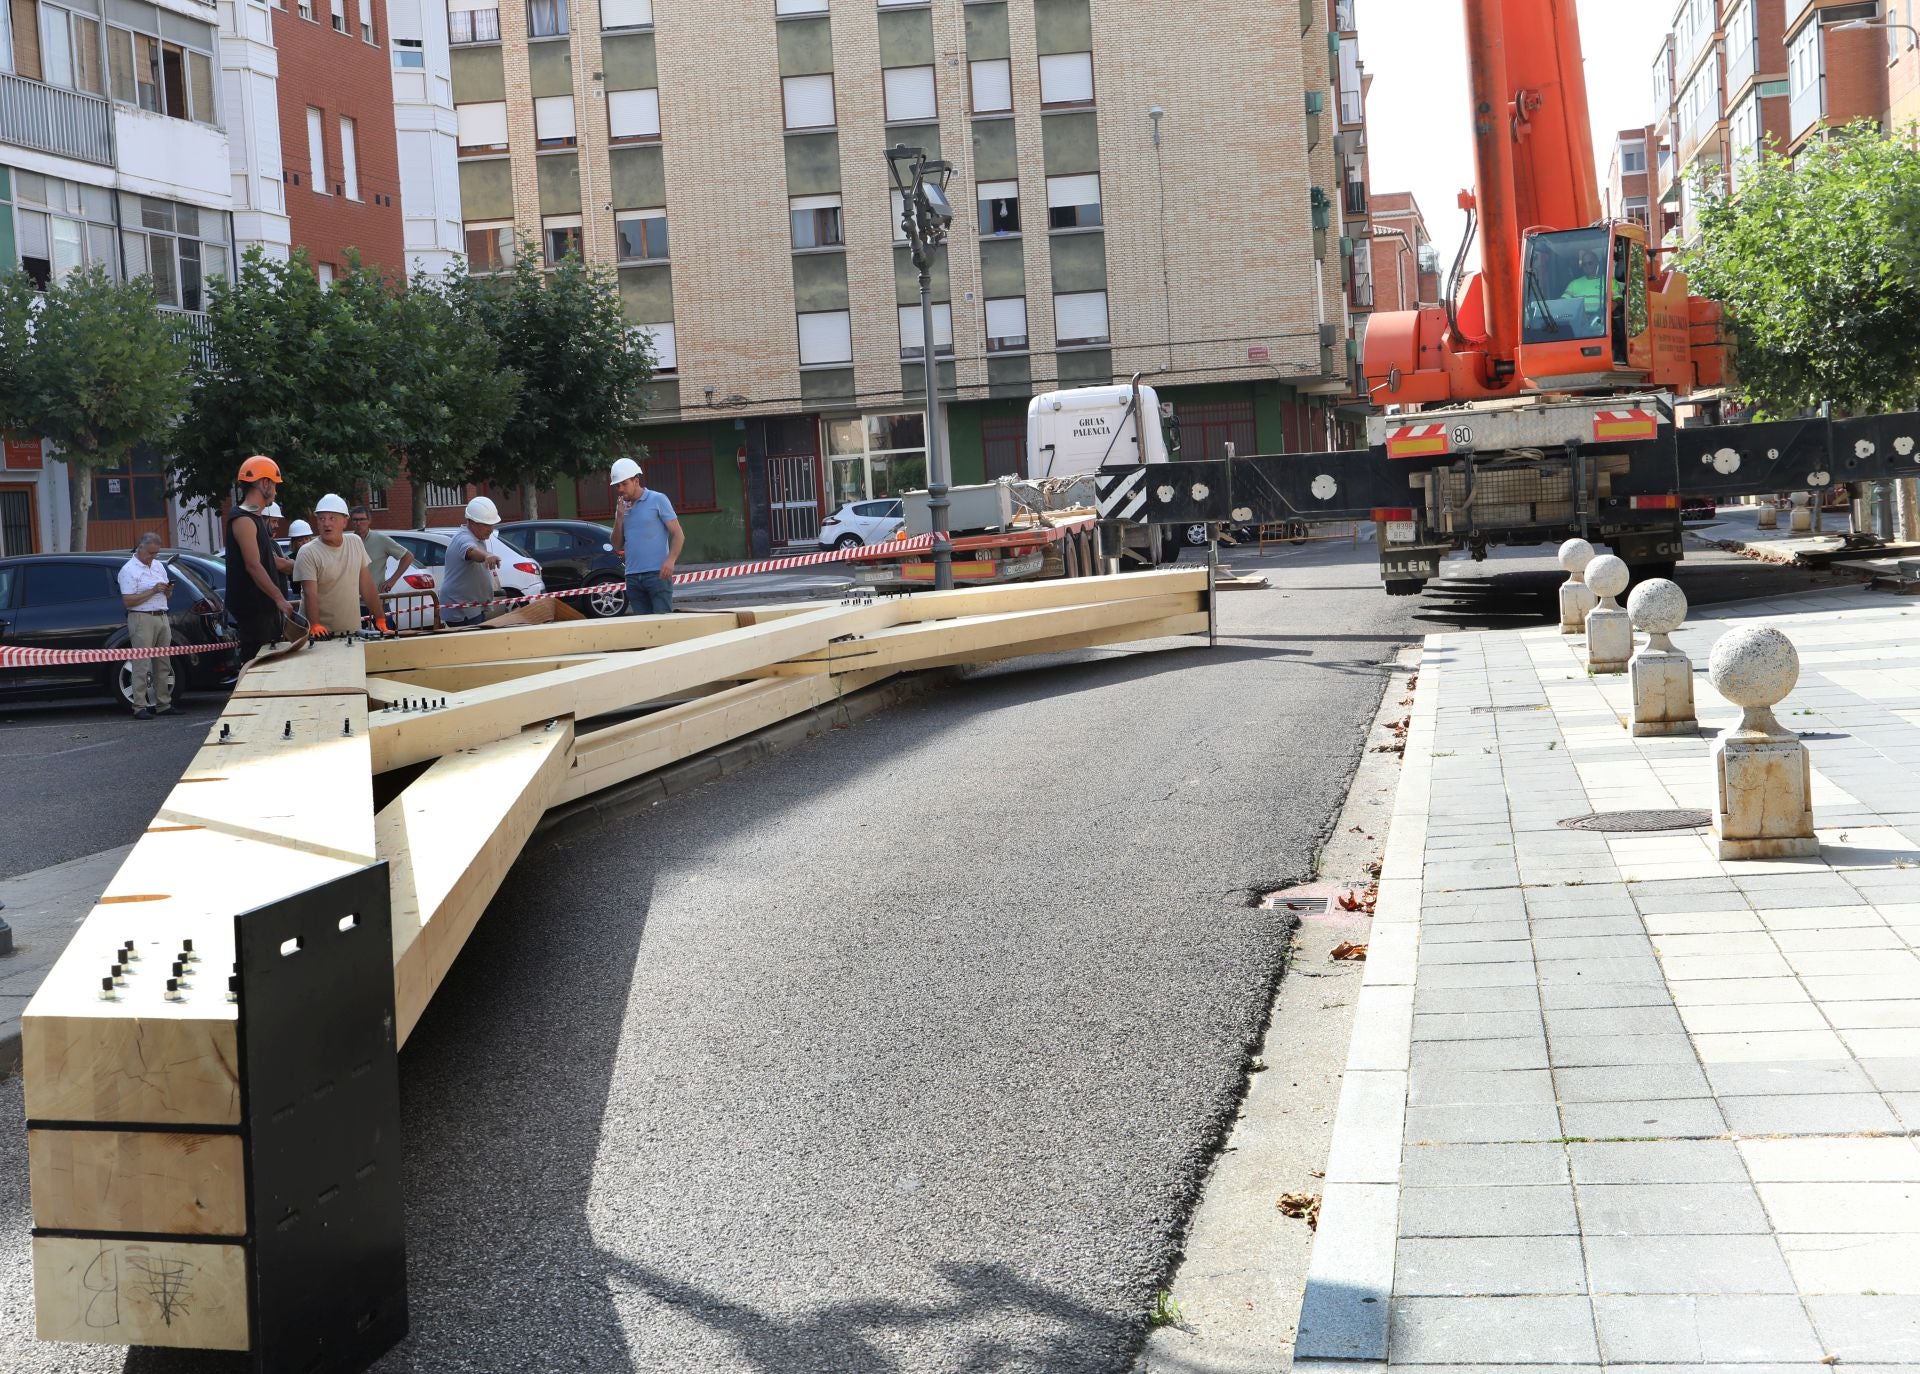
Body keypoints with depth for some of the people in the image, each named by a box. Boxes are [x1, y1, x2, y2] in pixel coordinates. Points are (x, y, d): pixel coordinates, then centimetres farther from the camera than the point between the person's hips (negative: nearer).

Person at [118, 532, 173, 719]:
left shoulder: (159, 566, 16)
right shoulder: (129, 570, -7)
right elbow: (128, 601, -15)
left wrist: (168, 590, 0)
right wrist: (152, 591, -17)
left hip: (162, 618, 7)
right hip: (142, 619, -7)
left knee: (163, 664, 8)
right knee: (142, 665, -9)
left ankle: (163, 704, 13)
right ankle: (140, 707, -9)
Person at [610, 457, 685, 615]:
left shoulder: (658, 500, 1)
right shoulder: (623, 508, 16)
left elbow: (678, 534, -3)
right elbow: (617, 546, 15)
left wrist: (670, 560, -19)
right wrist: (619, 517, 2)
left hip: (657, 574, -5)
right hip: (633, 577, 5)